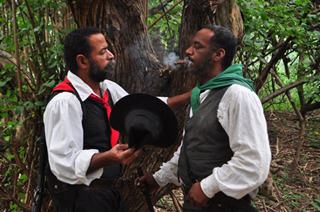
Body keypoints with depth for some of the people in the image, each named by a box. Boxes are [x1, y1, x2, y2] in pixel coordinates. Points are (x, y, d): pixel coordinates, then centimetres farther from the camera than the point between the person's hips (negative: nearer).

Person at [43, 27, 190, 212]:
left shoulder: (109, 88, 5)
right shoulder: (64, 102, -22)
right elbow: (65, 162, -26)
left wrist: (188, 97, 7)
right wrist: (110, 158, -40)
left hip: (111, 189, 8)